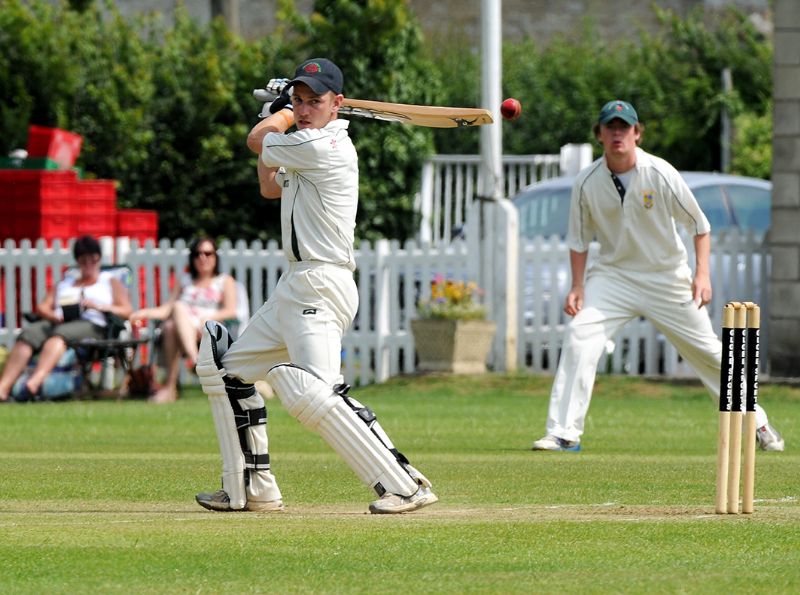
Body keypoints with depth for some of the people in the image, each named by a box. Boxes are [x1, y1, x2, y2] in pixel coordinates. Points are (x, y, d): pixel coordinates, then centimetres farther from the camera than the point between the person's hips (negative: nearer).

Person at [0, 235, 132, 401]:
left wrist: (99, 307, -9)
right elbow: (42, 307, 20)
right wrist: (53, 316, -4)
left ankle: (35, 381, -62)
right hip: (58, 323, 4)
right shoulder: (65, 283, 34)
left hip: (91, 326, -4)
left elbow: (126, 311, 8)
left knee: (59, 334, -39)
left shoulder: (110, 282, 24)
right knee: (27, 335, -30)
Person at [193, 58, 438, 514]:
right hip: (296, 288, 11)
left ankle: (406, 486, -30)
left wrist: (281, 116, 18)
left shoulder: (322, 147, -15)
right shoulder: (313, 147, 15)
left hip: (321, 287, -11)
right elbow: (270, 186, 31)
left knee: (313, 390, -27)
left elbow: (257, 141, -1)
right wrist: (283, 109, 28)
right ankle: (253, 490, 23)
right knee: (229, 369, 20)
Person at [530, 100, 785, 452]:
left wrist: (702, 274, -16)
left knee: (706, 351, 4)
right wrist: (577, 287, -7)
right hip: (613, 275, 1)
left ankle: (755, 423, 23)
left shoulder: (660, 175, -16)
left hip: (668, 278, -1)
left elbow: (699, 225, -7)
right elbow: (579, 240, 3)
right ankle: (564, 434, -18)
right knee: (578, 336, -20)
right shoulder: (587, 184, -9)